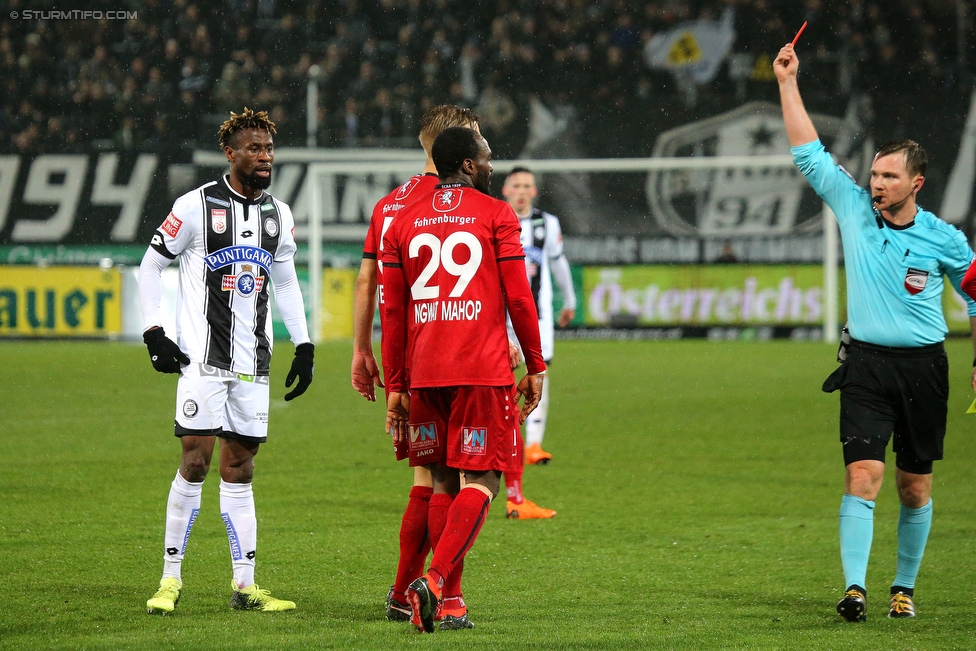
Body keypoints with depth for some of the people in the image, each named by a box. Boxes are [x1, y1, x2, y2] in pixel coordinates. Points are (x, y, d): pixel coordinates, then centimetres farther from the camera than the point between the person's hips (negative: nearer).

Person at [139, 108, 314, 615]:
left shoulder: (278, 215, 11)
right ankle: (171, 580, -2)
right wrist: (153, 333, -7)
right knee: (195, 462, -9)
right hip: (202, 357, -5)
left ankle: (244, 586, 7)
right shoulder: (196, 206, -5)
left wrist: (303, 345, 15)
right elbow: (151, 265, 2)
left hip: (252, 362, 5)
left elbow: (285, 282, 23)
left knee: (239, 468, 6)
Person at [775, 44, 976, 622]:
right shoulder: (855, 209, 1)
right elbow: (810, 153, 4)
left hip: (924, 367, 0)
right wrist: (788, 82, 2)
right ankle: (855, 589, -19)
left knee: (916, 487, 6)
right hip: (867, 363, 0)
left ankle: (905, 586, 20)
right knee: (864, 475, -14)